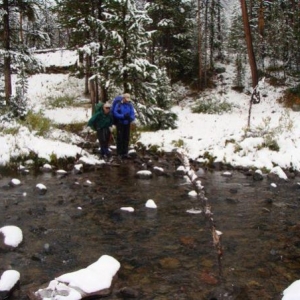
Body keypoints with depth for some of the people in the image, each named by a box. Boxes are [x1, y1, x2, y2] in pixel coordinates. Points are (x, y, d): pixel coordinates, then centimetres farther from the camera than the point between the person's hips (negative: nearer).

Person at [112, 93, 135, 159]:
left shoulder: (130, 105, -2)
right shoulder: (118, 104, -11)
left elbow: (133, 114, -2)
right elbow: (115, 113, -14)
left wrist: (130, 117, -25)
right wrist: (123, 116, -24)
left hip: (127, 124, 4)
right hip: (120, 123, -3)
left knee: (126, 138, 7)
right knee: (120, 138, 0)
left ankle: (125, 153, 16)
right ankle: (119, 153, 7)